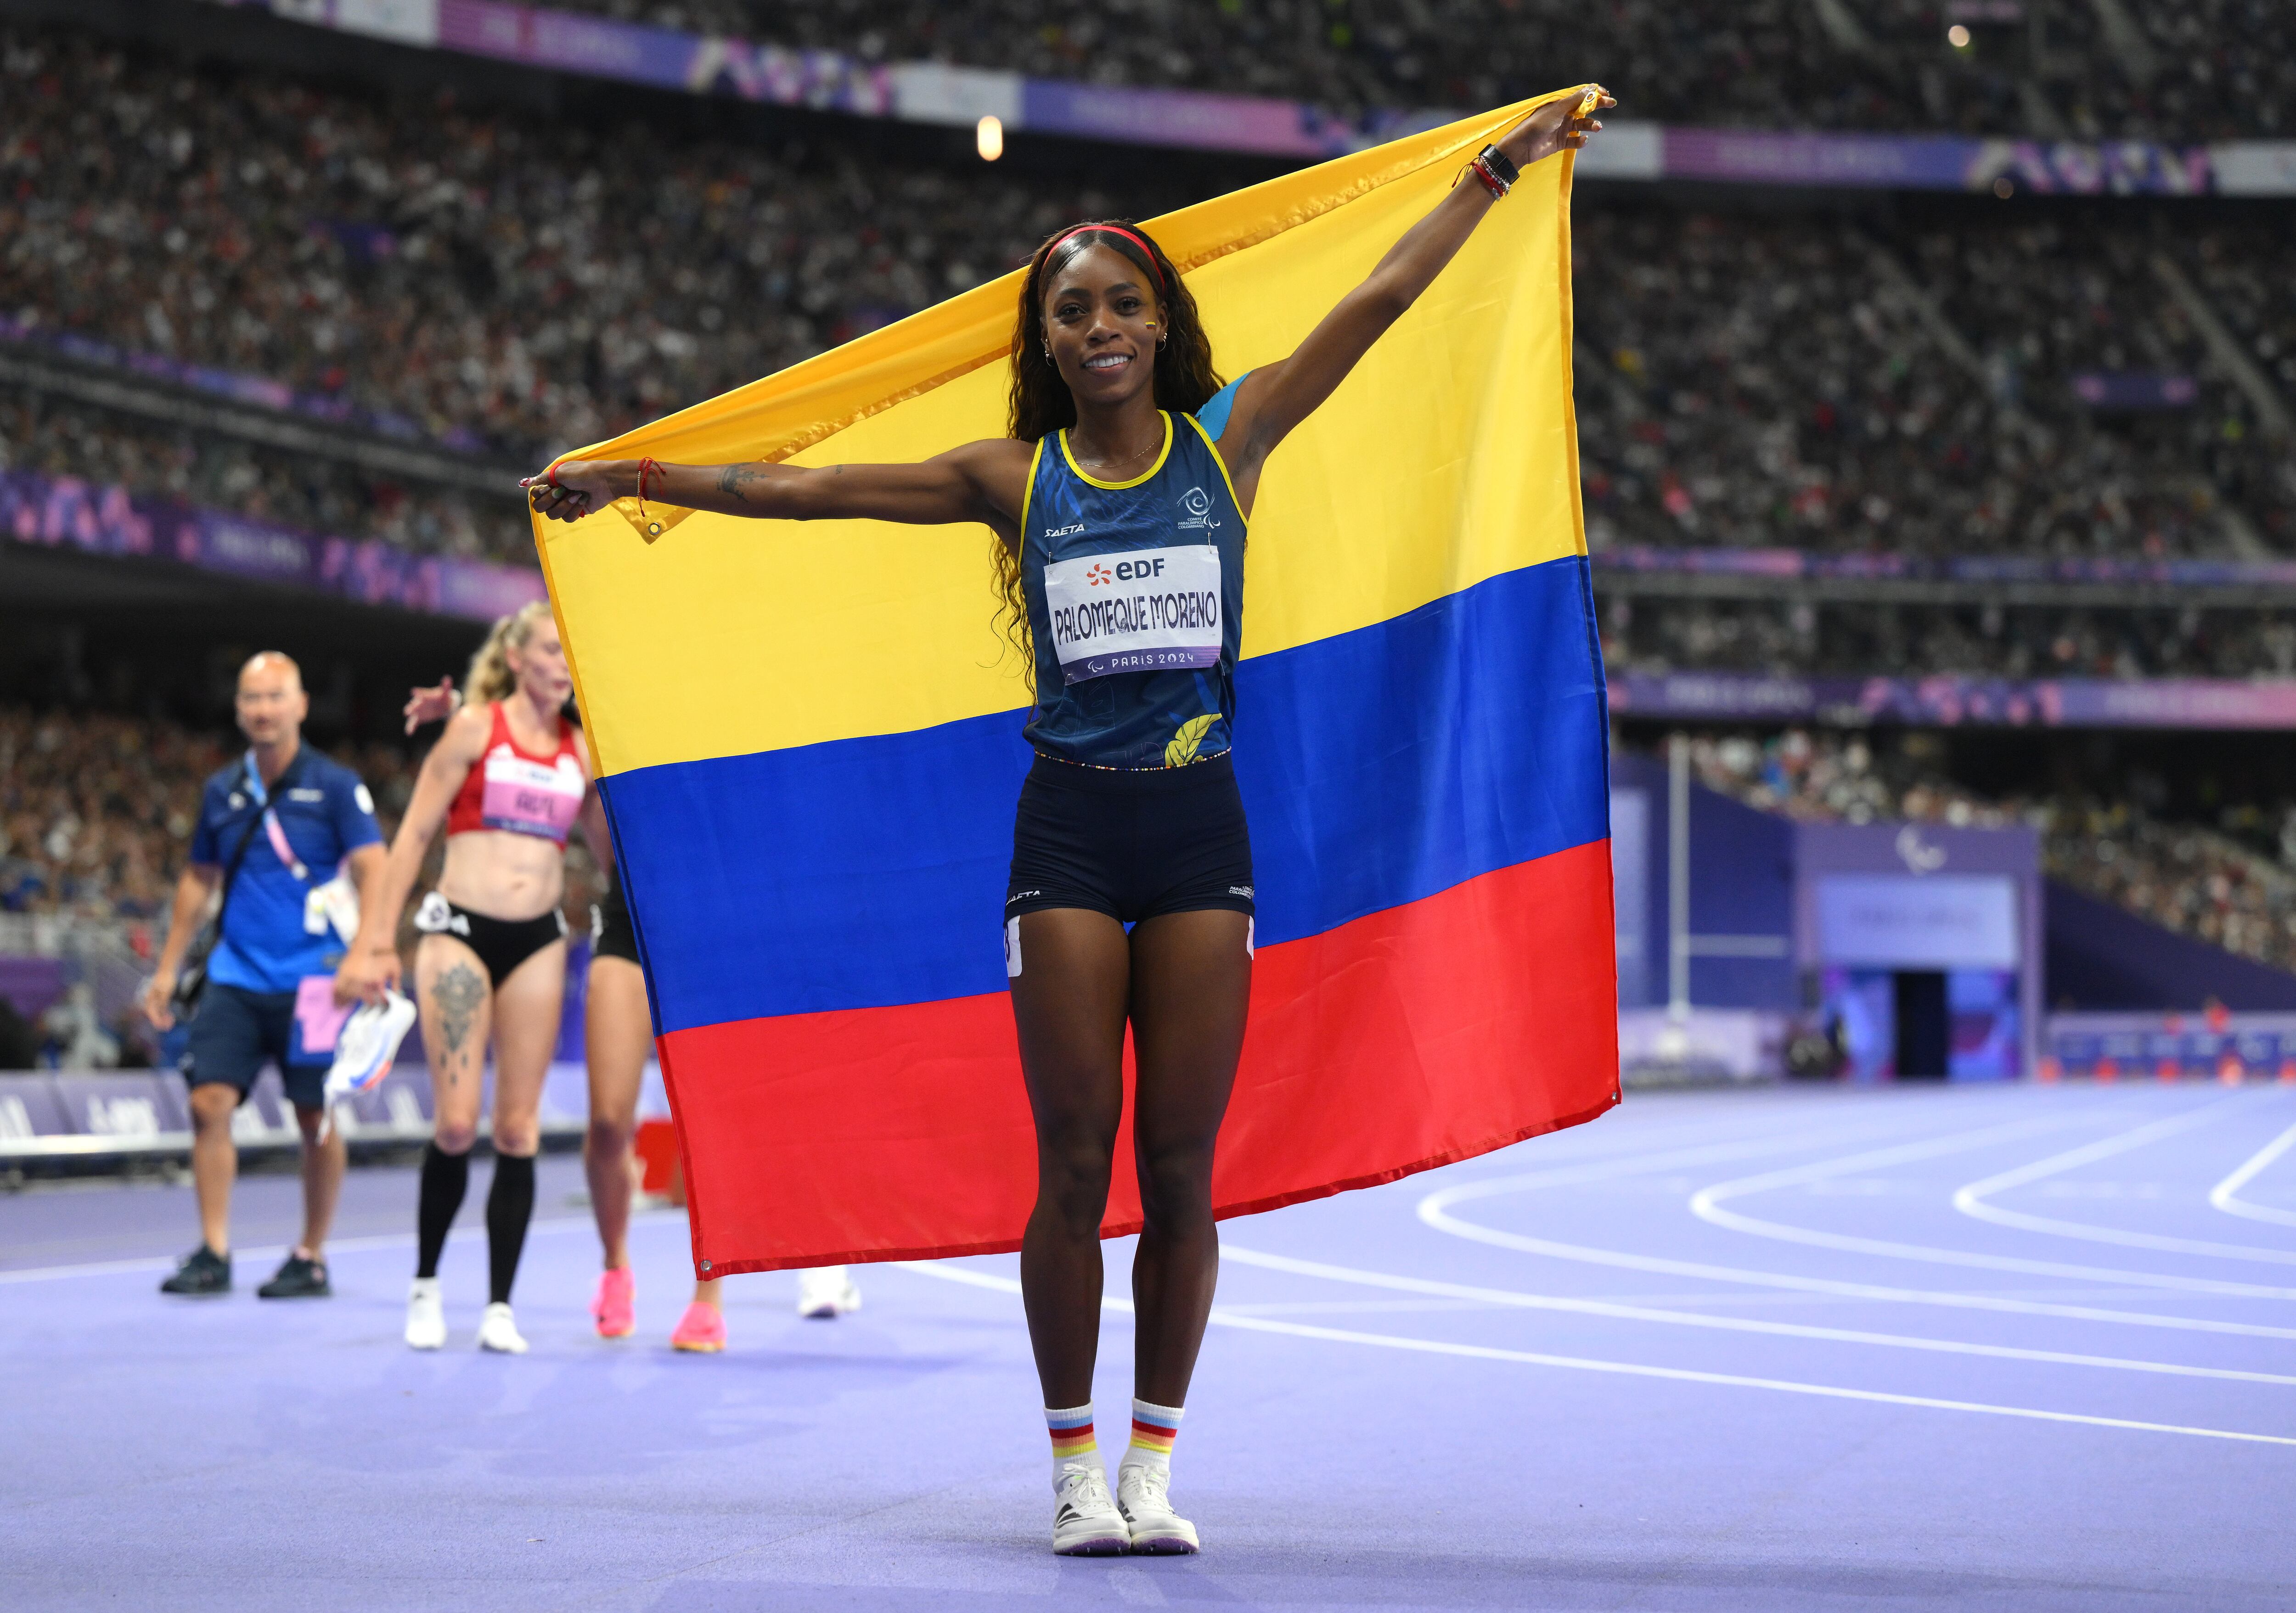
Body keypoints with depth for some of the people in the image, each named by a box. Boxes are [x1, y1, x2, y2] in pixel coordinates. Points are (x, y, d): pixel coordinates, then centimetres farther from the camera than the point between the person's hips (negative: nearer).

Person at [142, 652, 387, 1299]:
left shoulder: (335, 786, -2)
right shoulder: (222, 791, 11)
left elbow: (373, 871, -8)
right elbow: (199, 880, 21)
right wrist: (168, 969, 19)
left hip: (310, 980, -4)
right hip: (236, 975, 4)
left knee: (316, 1118, 0)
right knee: (209, 1102, -7)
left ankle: (312, 1258, 11)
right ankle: (213, 1253, -2)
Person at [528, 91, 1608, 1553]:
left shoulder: (1227, 444, 6)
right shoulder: (1016, 480, 5)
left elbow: (1379, 303, 8)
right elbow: (802, 488, 5)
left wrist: (1503, 166, 10)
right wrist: (631, 480, 3)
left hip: (1199, 826, 1)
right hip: (1070, 831, -1)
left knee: (1181, 1166, 2)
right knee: (1076, 1163, -1)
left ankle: (1154, 1467, 11)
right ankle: (1076, 1471, 8)